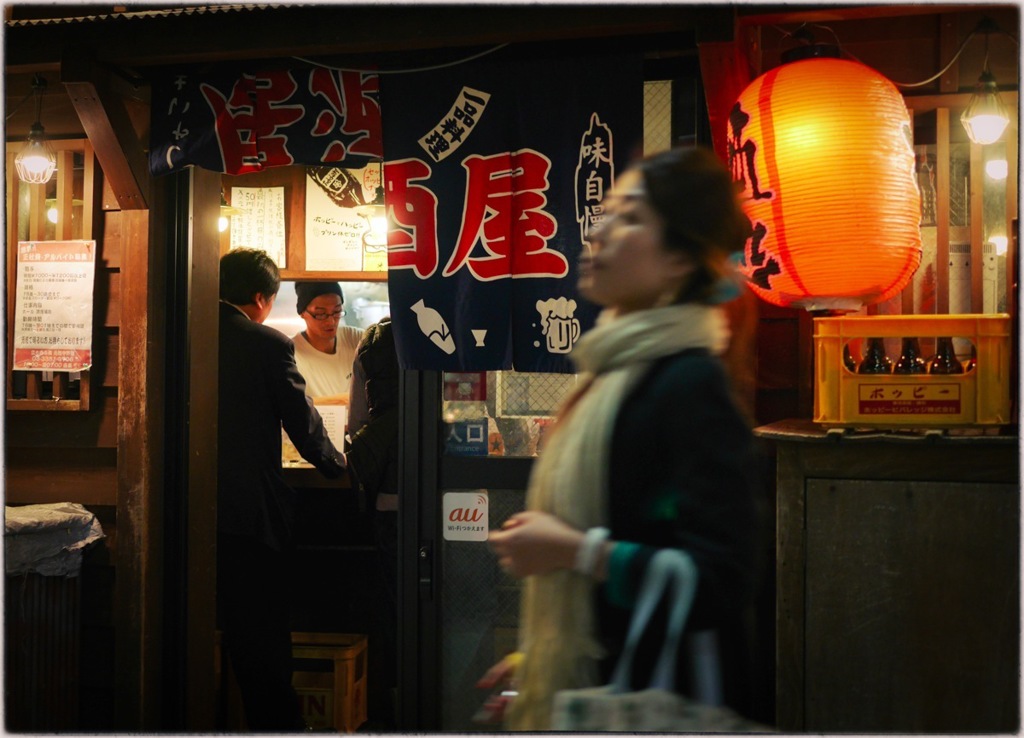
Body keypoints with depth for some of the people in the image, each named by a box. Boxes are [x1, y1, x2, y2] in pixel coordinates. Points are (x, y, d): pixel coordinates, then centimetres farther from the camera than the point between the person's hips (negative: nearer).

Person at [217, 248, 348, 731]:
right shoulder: (269, 344, -8)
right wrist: (334, 464, 17)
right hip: (251, 511, -4)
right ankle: (276, 725, 13)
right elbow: (303, 423, -3)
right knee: (262, 641, 6)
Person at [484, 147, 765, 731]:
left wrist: (577, 550, -21)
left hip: (639, 703, -8)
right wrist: (540, 655, 20)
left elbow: (725, 578, -24)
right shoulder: (617, 374, 9)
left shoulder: (691, 386, -18)